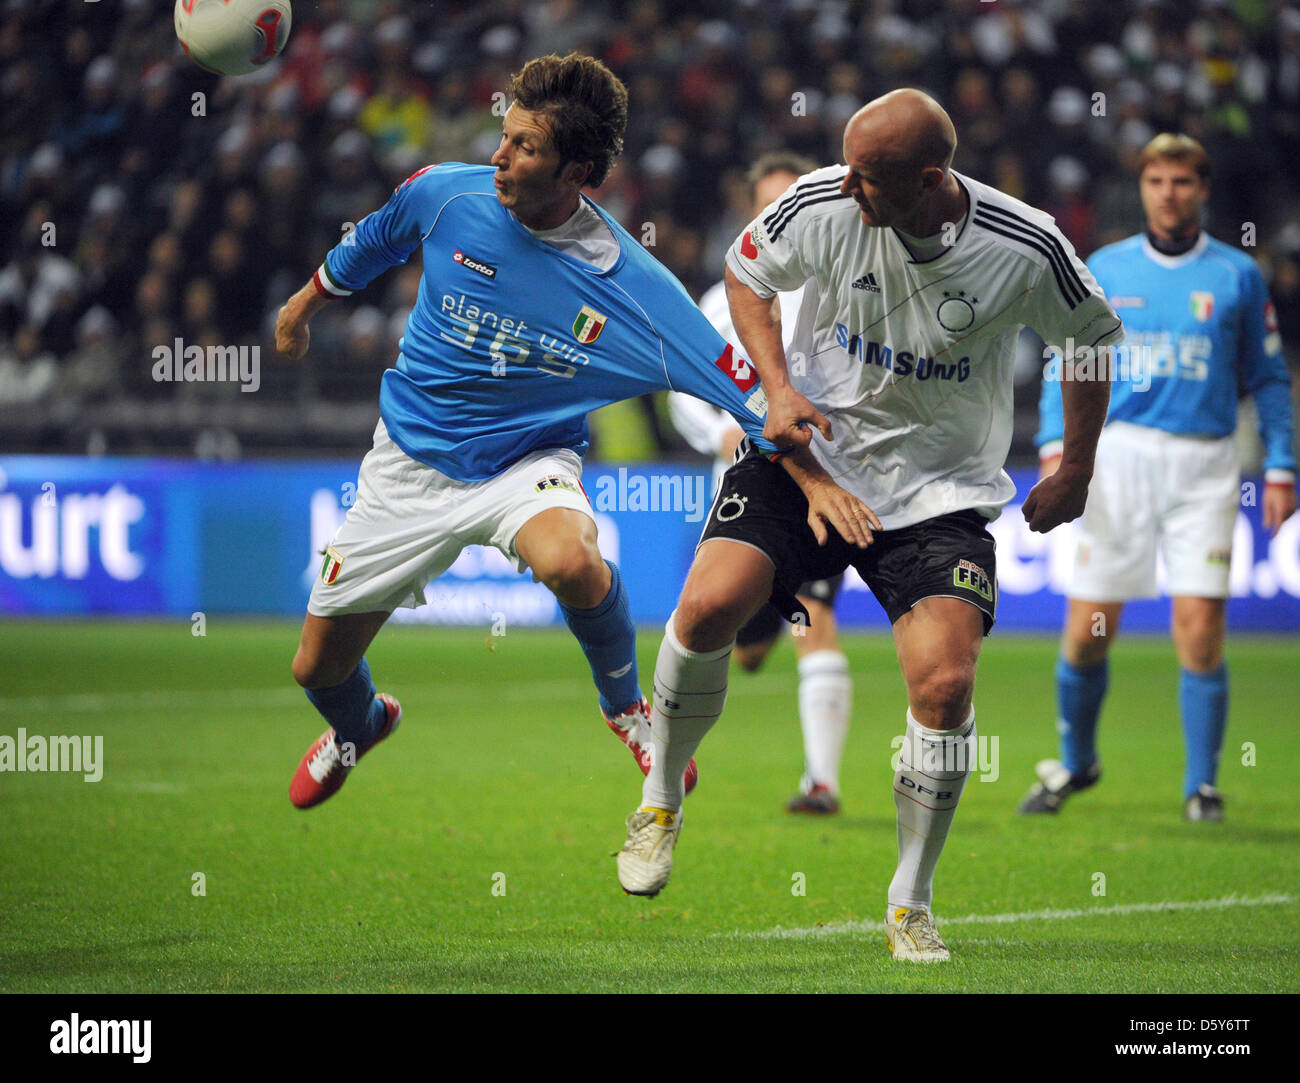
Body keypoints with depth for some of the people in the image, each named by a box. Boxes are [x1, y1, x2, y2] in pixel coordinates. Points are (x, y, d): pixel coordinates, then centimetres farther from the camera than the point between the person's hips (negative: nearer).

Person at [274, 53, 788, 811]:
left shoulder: (633, 287, -22)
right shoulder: (446, 195, -14)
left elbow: (758, 403, -22)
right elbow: (370, 244, 11)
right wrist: (305, 303, 26)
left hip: (529, 461, -3)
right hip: (413, 462, 3)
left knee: (571, 561, -39)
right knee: (318, 669, 8)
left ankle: (626, 702, -6)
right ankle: (360, 724, 49)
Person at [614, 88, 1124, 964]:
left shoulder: (1028, 250, -17)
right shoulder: (821, 203, -15)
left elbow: (1096, 337, 4)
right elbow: (747, 271, 7)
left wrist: (1075, 474, 8)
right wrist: (778, 386, -7)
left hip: (942, 491, -1)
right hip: (809, 449, 1)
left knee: (944, 684, -18)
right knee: (709, 604, -21)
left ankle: (911, 905, 3)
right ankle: (661, 801, 7)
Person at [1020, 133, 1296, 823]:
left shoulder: (1237, 275, 6)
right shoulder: (1103, 270, 8)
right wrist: (1055, 443, -5)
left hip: (1205, 462, -1)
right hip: (1118, 454, 1)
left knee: (1199, 625, -10)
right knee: (1088, 629, -1)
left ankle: (1201, 785, 3)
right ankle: (1075, 764, 22)